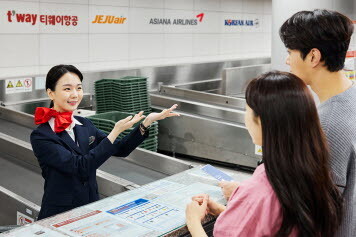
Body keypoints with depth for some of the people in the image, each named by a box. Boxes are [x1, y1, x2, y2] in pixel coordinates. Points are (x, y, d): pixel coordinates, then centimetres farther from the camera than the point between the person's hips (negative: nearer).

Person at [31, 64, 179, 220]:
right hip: (59, 215, -5)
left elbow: (120, 149, 9)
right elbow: (80, 167, -19)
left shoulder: (85, 125, 7)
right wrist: (116, 131, -20)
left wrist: (147, 121, -3)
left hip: (92, 208, 5)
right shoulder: (40, 136, -12)